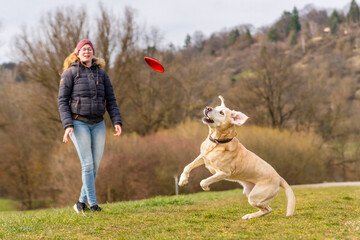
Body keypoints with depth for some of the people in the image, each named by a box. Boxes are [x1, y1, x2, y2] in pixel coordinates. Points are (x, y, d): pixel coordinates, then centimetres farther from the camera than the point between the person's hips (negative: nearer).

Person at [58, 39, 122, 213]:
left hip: (98, 125, 5)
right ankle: (93, 204, -7)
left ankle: (82, 202, 17)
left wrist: (117, 122, -4)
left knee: (95, 166, 4)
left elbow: (111, 101, 9)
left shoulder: (101, 74, 9)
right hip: (79, 124, -4)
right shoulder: (70, 73, -2)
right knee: (87, 164, -11)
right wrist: (67, 125, -16)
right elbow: (62, 101, -5)